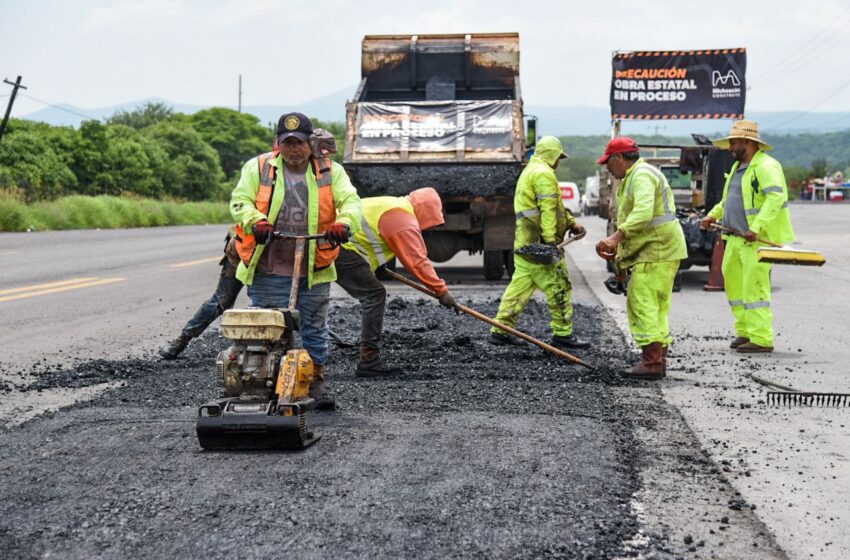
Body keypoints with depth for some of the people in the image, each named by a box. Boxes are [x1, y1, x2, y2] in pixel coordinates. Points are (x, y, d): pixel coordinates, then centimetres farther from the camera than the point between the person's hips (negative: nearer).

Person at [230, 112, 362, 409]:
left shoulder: (330, 172, 8)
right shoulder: (258, 168, 5)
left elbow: (351, 201, -4)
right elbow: (239, 201, -3)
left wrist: (343, 223, -26)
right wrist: (256, 222, -25)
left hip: (314, 271, 1)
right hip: (268, 271, -1)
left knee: (315, 328, 10)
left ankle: (316, 381, 24)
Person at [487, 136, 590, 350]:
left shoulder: (530, 171, 24)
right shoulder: (544, 174, -11)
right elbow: (548, 209, -19)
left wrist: (571, 223, 19)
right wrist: (550, 241, -24)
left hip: (525, 242, 10)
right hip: (539, 241, -10)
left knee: (520, 285, 11)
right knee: (559, 287, -4)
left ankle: (500, 331, 11)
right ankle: (562, 334, 0)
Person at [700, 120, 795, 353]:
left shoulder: (766, 166, -12)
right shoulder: (738, 167, 18)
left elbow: (777, 198, -25)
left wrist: (757, 227, -32)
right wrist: (713, 215, 16)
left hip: (757, 239, -10)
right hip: (736, 238, 10)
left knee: (754, 287, -10)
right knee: (733, 283, 11)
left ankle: (762, 339, -6)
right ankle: (744, 331, 21)